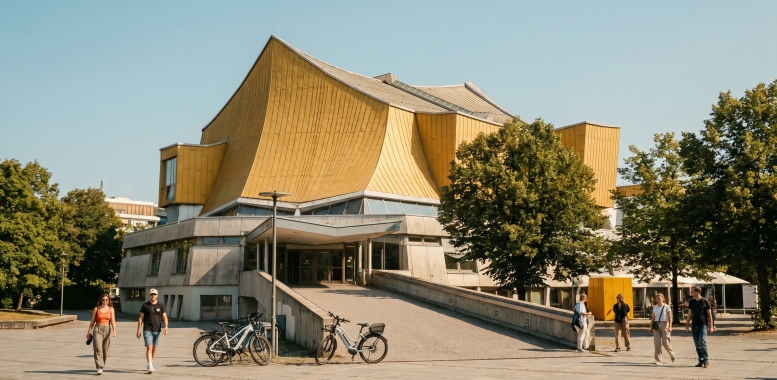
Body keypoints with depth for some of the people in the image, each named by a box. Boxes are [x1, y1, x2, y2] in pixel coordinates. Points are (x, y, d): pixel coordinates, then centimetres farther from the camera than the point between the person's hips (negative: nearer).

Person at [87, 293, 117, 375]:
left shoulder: (111, 309, 6)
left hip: (107, 329, 1)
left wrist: (114, 330, -17)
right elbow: (92, 321, 9)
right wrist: (89, 332, 8)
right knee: (98, 349, -14)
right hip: (97, 329, -1)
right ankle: (99, 368, -19)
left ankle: (102, 366, 23)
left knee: (105, 350, 6)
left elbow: (113, 321, -2)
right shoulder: (96, 309, 4)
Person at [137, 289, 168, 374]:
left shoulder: (161, 305, 4)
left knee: (154, 348, 13)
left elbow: (164, 317, 1)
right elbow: (141, 318, 2)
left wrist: (166, 326, -16)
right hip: (147, 330, -2)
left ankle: (151, 363, 32)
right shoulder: (145, 305, 0)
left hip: (157, 330, 2)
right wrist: (139, 330, -2)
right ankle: (150, 367, -17)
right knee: (149, 348, -12)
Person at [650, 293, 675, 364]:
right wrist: (651, 327, 10)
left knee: (665, 343, -4)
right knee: (656, 342, -5)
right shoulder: (655, 307, 9)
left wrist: (670, 327, -18)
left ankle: (672, 354, 28)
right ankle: (658, 360, -1)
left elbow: (670, 318, -9)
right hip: (656, 326, 4)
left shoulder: (666, 307, -4)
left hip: (664, 325, -4)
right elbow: (653, 318, 13)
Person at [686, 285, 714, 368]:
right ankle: (701, 361, 13)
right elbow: (689, 314, 14)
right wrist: (687, 325, 10)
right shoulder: (691, 302, 8)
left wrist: (711, 326, -5)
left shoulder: (705, 302, -4)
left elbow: (709, 314, -1)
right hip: (694, 325, 5)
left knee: (702, 342, -16)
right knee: (697, 344, 5)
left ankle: (706, 360, -4)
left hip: (703, 325, -5)